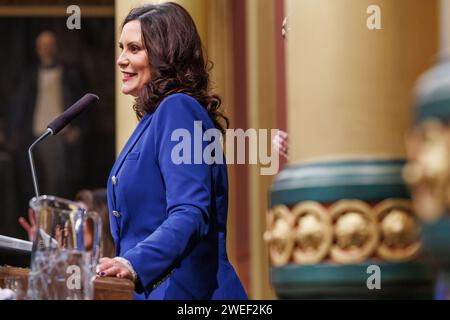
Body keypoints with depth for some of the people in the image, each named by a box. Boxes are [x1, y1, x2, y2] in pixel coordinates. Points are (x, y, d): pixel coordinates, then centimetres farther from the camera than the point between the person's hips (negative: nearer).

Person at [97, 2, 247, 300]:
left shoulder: (178, 109, -12)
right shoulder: (152, 118, 17)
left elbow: (189, 214, -24)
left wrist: (135, 264, -35)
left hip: (184, 288, -9)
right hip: (149, 288, 9)